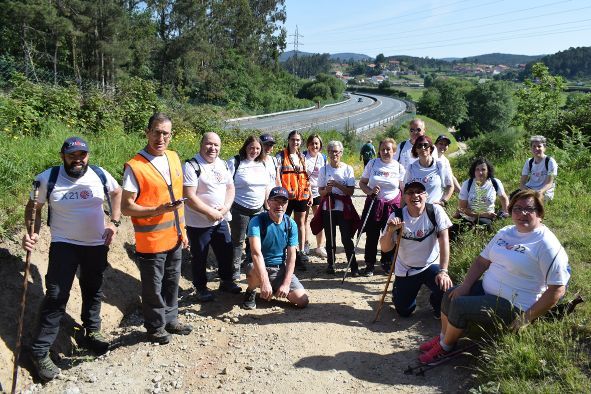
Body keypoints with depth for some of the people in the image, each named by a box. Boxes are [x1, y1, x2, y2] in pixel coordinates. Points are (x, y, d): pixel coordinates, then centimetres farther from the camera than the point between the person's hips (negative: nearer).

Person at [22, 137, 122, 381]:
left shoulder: (101, 176, -7)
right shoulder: (47, 179, -12)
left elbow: (117, 193, 12)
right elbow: (33, 207, 1)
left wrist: (114, 222, 1)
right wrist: (32, 233, -16)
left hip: (97, 245, 3)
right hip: (64, 245, -3)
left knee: (93, 291, 17)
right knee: (56, 296, -7)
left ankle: (92, 331, 40)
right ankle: (40, 352, 6)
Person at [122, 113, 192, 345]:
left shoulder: (174, 158, 4)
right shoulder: (135, 166, -16)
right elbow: (126, 207, -15)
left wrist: (182, 229, 14)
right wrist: (158, 210, -27)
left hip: (174, 238, 6)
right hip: (151, 241, -6)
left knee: (172, 283, 20)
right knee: (153, 288, 10)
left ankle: (171, 320, 39)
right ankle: (155, 327, 31)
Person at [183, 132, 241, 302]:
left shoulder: (223, 164, 7)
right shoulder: (192, 166, -16)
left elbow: (230, 187, 10)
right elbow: (189, 197, -22)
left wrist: (226, 207, -8)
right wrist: (210, 212, -19)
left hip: (221, 220, 7)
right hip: (198, 223, -6)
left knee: (227, 252, 16)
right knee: (199, 257, 9)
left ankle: (226, 281, 37)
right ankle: (201, 288, 27)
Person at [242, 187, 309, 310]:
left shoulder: (291, 224, -2)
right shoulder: (257, 221, -16)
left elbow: (291, 256, -2)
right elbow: (256, 252, -29)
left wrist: (286, 284, -13)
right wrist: (265, 282, -39)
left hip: (281, 269, 4)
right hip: (259, 267, -4)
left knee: (302, 301, -12)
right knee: (254, 272, -40)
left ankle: (275, 291, 20)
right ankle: (251, 291, -2)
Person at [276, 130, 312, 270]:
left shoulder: (302, 157, 13)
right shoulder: (281, 156, -2)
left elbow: (306, 177, 15)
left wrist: (310, 194, 11)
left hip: (302, 195, 5)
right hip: (287, 196, -4)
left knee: (300, 223, 7)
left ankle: (301, 252, 12)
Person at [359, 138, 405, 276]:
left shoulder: (399, 167, 0)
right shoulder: (372, 163, 0)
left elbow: (404, 189, 3)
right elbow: (362, 183, 5)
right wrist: (370, 191, -15)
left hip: (393, 205, 0)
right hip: (374, 204, 0)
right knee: (372, 236, 4)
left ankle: (387, 263, 28)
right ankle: (369, 264, 20)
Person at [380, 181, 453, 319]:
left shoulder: (435, 211, -16)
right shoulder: (397, 217, -13)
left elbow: (444, 239, -19)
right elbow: (385, 248, -13)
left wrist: (443, 271, -26)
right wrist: (390, 231, -32)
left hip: (431, 265, -1)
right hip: (405, 270, 1)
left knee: (445, 289, -28)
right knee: (404, 312, 5)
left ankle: (437, 306, 10)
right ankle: (398, 289, 40)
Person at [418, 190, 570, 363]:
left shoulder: (547, 244, -17)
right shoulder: (506, 232, 8)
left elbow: (558, 289, -19)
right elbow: (482, 261, 12)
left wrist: (526, 318, -19)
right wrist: (465, 286, -2)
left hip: (513, 305, -8)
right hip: (487, 290, 8)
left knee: (459, 305, -19)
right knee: (450, 295, -6)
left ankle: (445, 347, 6)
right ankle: (443, 337, 16)